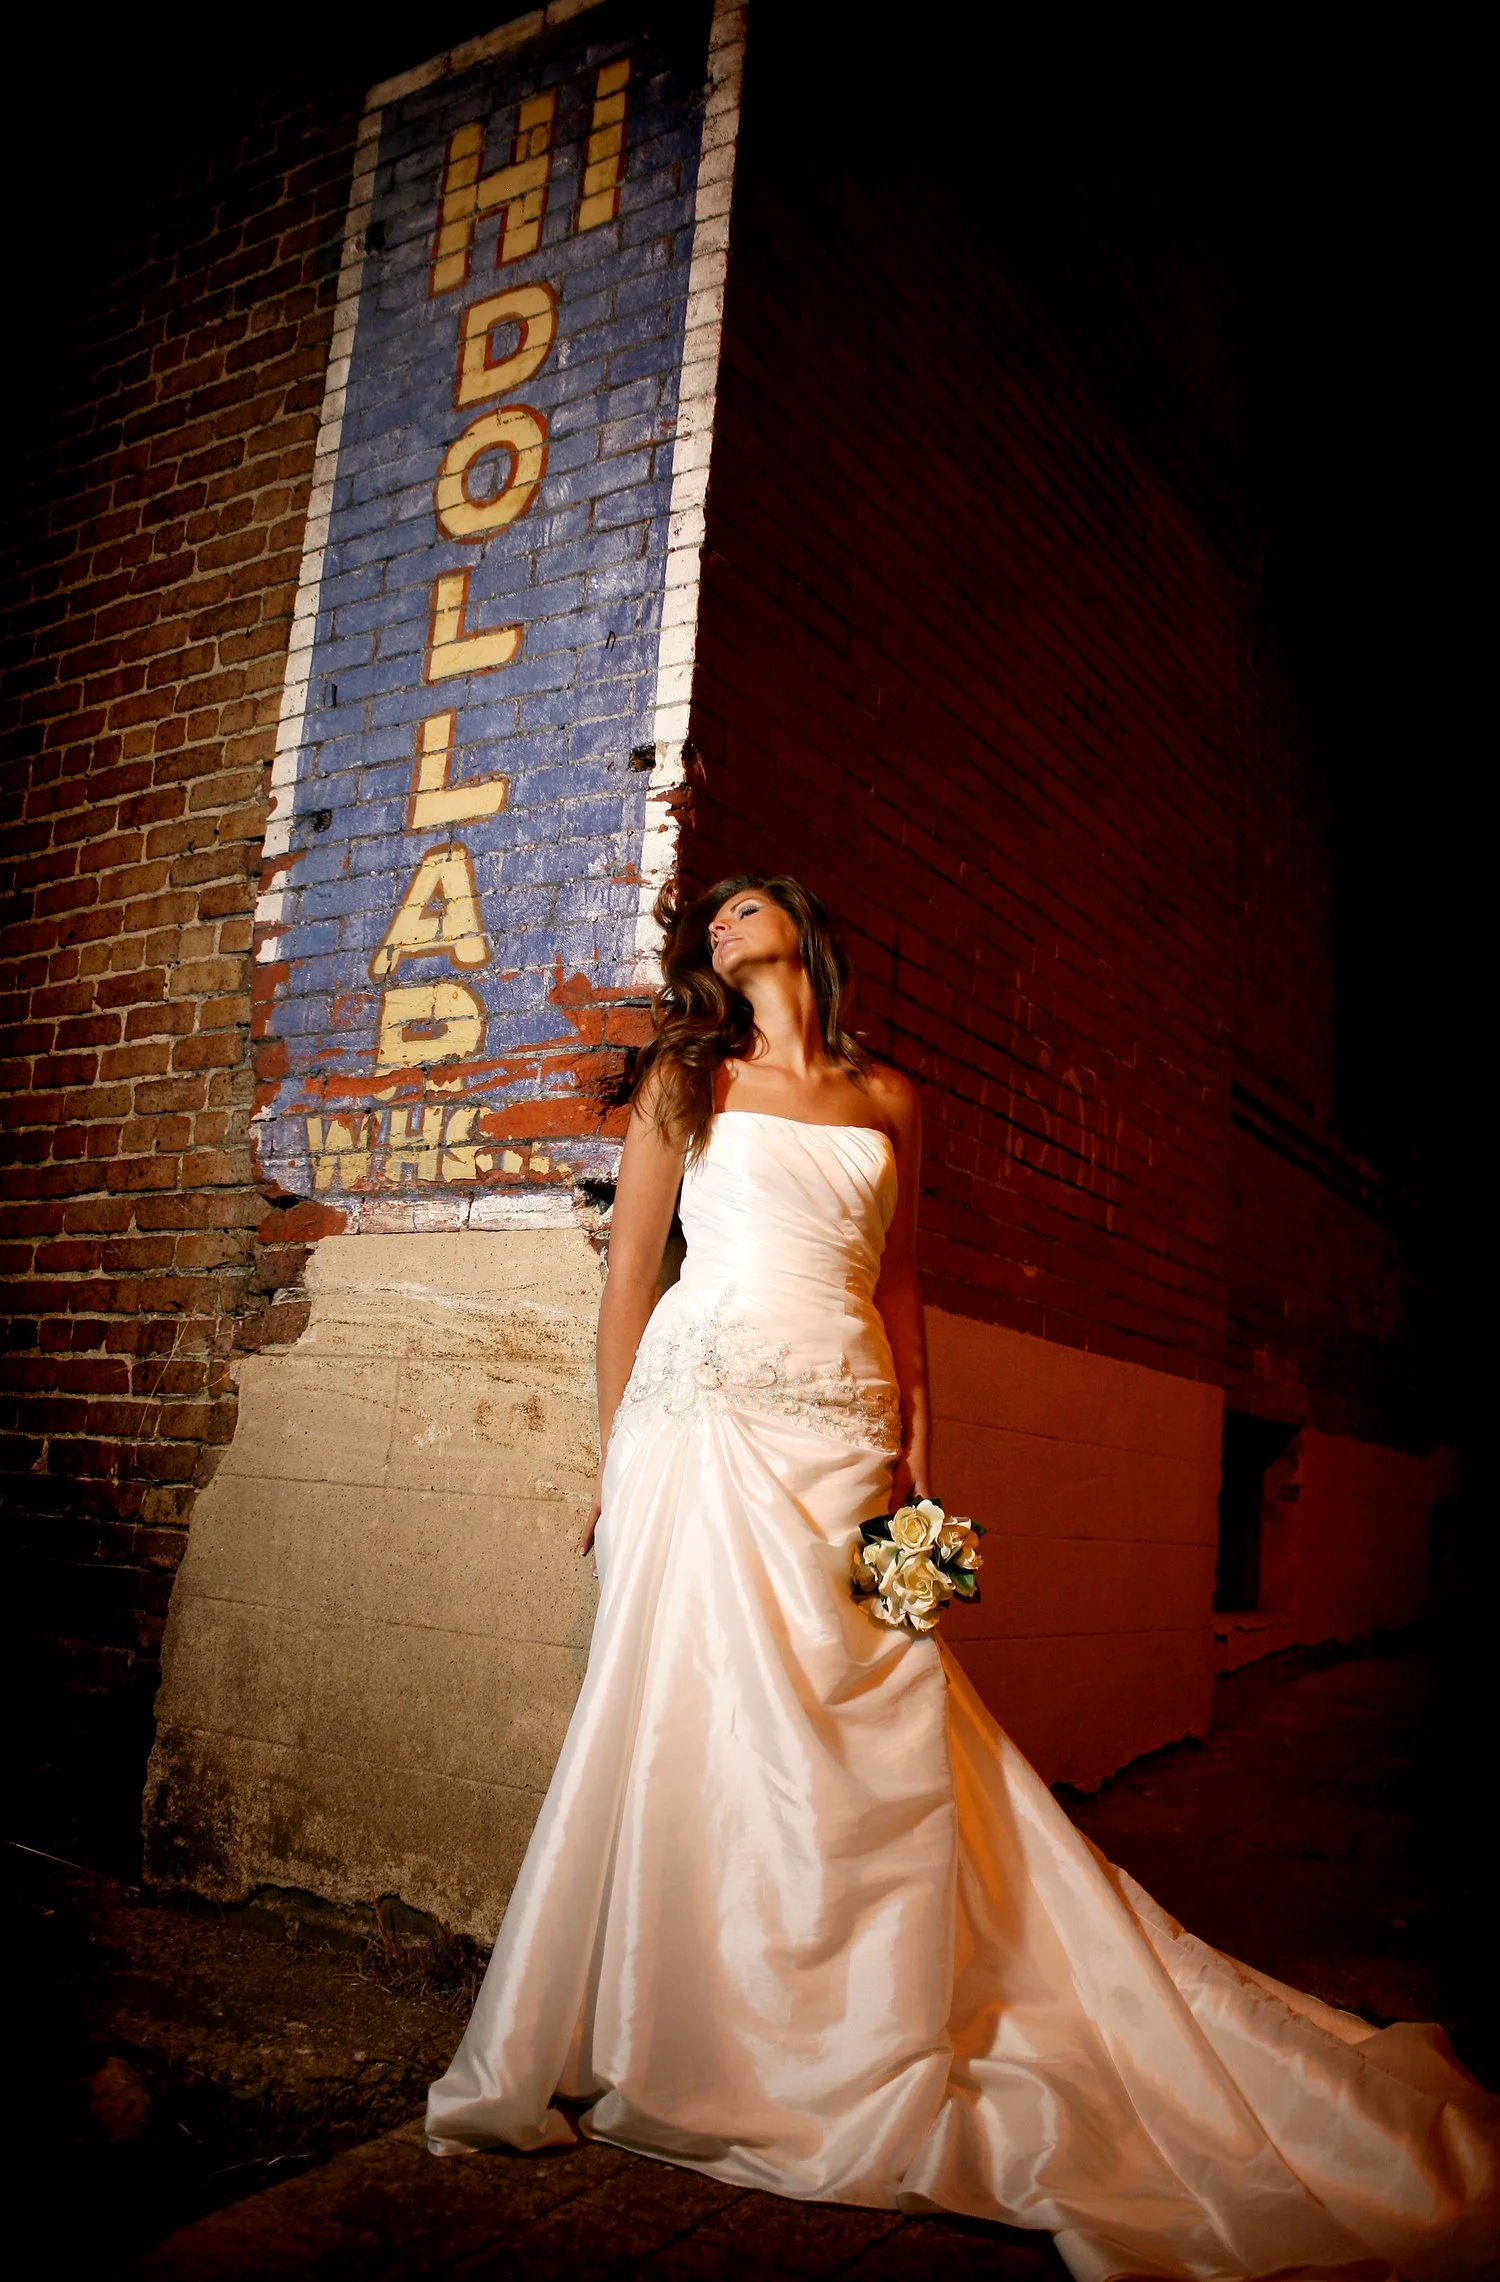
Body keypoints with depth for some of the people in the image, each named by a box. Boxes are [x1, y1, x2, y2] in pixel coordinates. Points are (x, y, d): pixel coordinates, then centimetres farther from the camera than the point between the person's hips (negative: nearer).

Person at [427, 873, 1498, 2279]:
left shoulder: (888, 1100, 17)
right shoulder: (688, 1080, 10)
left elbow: (898, 1282, 17)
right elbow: (629, 1271, 7)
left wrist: (916, 1449, 8)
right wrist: (615, 1457, 1)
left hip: (844, 1436, 2)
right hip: (701, 1415, -2)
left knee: (880, 1732, -1)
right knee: (691, 1715, -5)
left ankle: (874, 2060, 15)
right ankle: (669, 2046, 11)